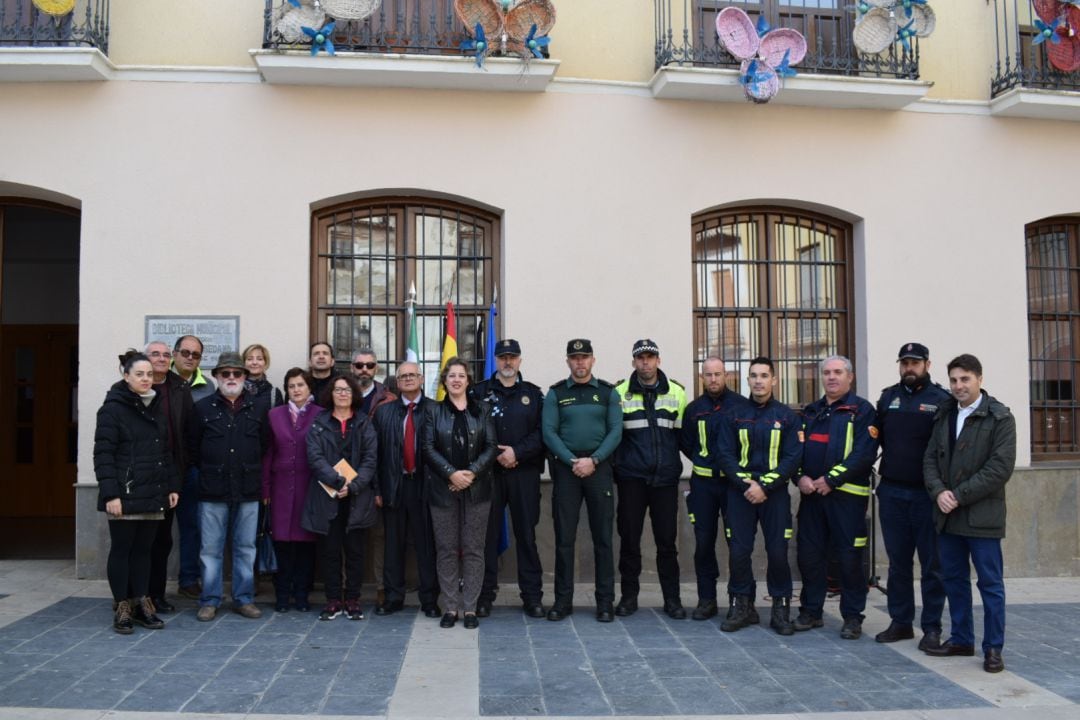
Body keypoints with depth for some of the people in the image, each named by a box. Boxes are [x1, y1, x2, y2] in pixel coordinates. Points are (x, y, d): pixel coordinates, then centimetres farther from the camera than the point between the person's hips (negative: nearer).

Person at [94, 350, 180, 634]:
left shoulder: (156, 408, 14)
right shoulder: (113, 408, -7)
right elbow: (103, 454, -11)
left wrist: (172, 486, 12)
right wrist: (110, 493, -18)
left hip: (152, 494, 6)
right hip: (125, 494, -6)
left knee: (143, 549, 10)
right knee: (122, 549, 4)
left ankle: (141, 605, 18)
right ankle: (122, 608, 12)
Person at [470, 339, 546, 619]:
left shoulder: (533, 394, 10)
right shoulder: (480, 391, 7)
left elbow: (541, 432, 1)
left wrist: (517, 452, -11)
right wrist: (496, 455, -10)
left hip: (524, 473, 1)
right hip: (488, 472, 0)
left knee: (526, 533, 4)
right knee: (487, 534, 2)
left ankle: (532, 596, 11)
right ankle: (485, 594, 12)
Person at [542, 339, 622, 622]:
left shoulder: (607, 392, 7)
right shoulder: (556, 393, 6)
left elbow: (615, 431, 0)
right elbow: (549, 432, -1)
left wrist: (593, 460, -12)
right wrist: (573, 461, -12)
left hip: (599, 468, 0)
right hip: (565, 468, 0)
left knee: (603, 536, 2)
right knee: (564, 537, 3)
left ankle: (605, 601, 10)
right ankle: (563, 600, 11)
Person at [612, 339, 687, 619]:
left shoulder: (676, 393, 7)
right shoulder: (620, 392, 3)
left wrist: (674, 462, 1)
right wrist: (617, 464, -2)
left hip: (665, 478, 1)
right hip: (631, 478, -1)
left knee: (667, 540, 5)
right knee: (629, 539, 5)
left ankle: (672, 598, 15)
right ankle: (629, 596, 17)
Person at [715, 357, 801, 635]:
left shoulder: (787, 416, 2)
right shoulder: (736, 415, 6)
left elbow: (793, 457, -4)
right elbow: (726, 455, 2)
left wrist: (764, 486, -13)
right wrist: (746, 483, -12)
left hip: (774, 493, -1)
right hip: (740, 492, 1)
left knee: (778, 552, -1)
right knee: (738, 551, 0)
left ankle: (780, 609, 14)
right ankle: (743, 606, 15)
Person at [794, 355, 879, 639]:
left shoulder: (862, 410, -3)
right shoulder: (811, 411, 17)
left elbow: (865, 453, -13)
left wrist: (831, 479, -17)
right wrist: (801, 477, -5)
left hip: (847, 495, -5)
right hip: (811, 494, 6)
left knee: (849, 557, 0)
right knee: (808, 554, 9)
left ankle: (852, 618, 12)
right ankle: (811, 611, 22)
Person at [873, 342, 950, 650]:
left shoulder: (941, 400, -4)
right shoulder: (888, 397, 9)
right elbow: (878, 437, 17)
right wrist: (891, 461, 3)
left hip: (926, 494, -4)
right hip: (892, 492, 4)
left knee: (932, 563, 4)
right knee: (898, 561, 11)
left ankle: (932, 627, 13)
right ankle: (900, 621, 21)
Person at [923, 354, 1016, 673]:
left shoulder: (1000, 418, -6)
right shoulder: (944, 416, 12)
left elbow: (1001, 467, -13)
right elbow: (930, 459, 10)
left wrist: (959, 496, -15)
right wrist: (939, 492, -8)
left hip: (982, 515, -6)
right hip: (947, 515, 6)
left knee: (990, 583, 2)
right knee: (954, 579, 14)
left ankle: (993, 648, 12)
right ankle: (961, 639, 26)